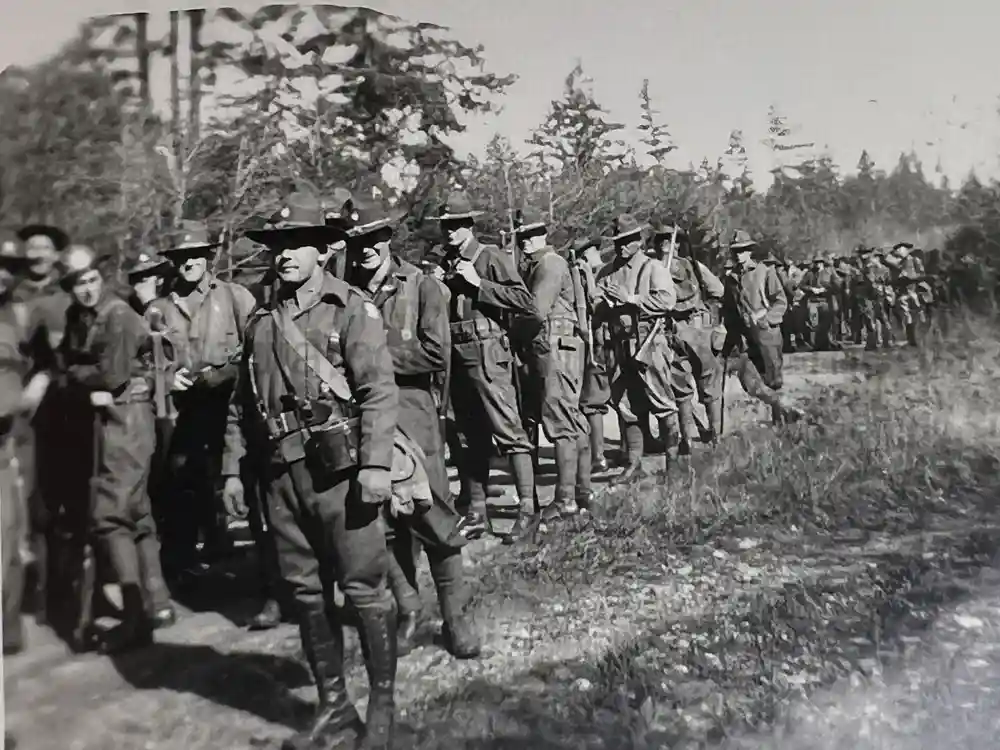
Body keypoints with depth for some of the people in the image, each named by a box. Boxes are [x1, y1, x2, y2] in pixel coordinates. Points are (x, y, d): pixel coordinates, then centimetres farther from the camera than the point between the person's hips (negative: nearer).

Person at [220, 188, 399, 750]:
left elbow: (380, 389, -11)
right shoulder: (263, 320, 15)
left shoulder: (351, 308, -3)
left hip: (339, 467, -6)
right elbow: (243, 402, 20)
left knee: (363, 587, 0)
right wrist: (233, 468, 17)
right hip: (284, 472, 6)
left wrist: (376, 463, -19)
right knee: (306, 591, 12)